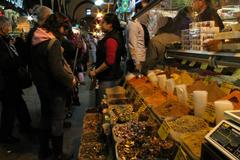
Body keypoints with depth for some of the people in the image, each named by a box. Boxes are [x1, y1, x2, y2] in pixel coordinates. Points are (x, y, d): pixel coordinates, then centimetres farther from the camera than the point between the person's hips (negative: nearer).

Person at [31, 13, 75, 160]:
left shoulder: (37, 41, 4)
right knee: (57, 121, 6)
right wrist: (71, 80, -15)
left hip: (42, 86, 9)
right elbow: (57, 71, -29)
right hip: (55, 89, -9)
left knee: (45, 118, 21)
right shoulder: (53, 43, -23)